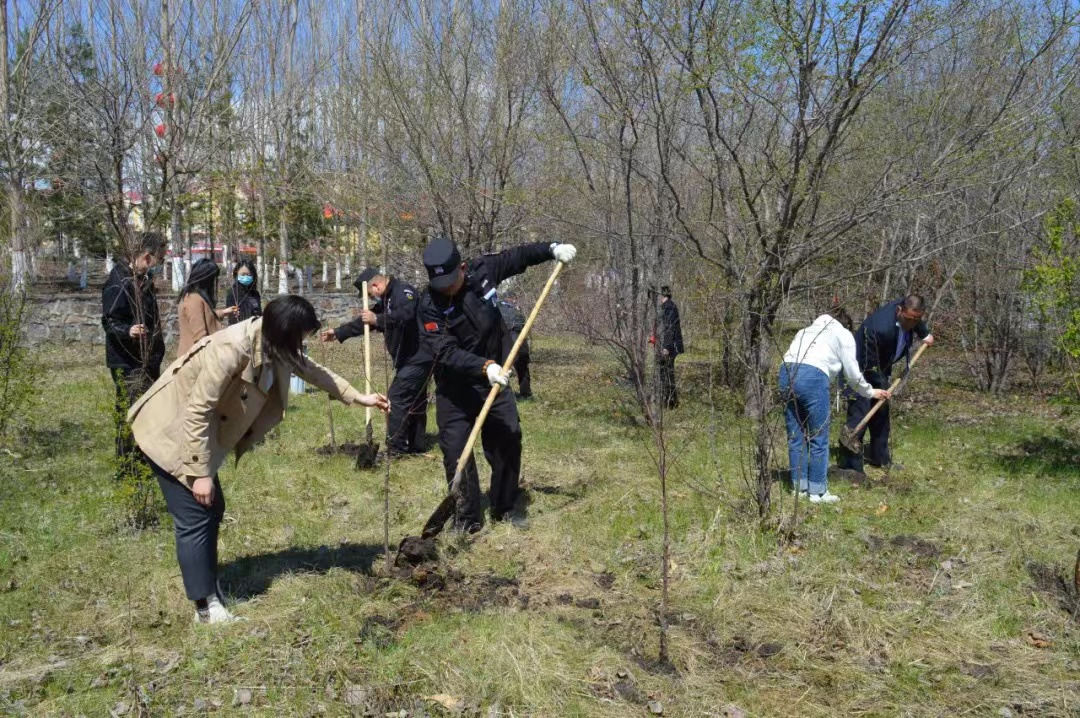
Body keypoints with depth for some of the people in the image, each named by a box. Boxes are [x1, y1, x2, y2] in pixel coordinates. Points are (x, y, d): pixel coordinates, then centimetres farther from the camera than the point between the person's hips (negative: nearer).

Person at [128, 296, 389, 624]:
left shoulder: (272, 343, -5)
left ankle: (209, 589, 30)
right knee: (195, 518, -6)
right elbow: (198, 413, -28)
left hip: (199, 433, 9)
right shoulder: (231, 350, -32)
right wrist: (201, 473, -23)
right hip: (172, 431, -9)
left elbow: (310, 369, 13)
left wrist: (357, 397, 15)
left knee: (212, 510, 16)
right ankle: (207, 607, 4)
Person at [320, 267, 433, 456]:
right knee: (414, 402, 13)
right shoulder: (387, 299, 18)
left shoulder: (404, 292, -13)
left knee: (396, 397, -11)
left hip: (416, 359, -10)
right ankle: (417, 446, 19)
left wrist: (377, 319, -30)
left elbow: (406, 315, -33)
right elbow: (364, 321, 23)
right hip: (411, 359, 10)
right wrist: (338, 333, 20)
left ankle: (396, 448, -8)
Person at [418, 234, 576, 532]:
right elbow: (445, 351, -30)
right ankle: (467, 518, 6)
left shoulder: (482, 271, -10)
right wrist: (484, 366, -41)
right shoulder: (429, 305, -21)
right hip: (455, 387, -4)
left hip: (494, 377, 4)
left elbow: (518, 256, 6)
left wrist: (552, 249, -6)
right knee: (456, 450, -8)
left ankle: (505, 509, 25)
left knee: (508, 442, 8)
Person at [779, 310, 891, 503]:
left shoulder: (807, 330, 34)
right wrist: (870, 392, 31)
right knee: (819, 439, 5)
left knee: (796, 437, 14)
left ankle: (799, 487, 20)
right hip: (813, 377, -6)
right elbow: (853, 374, 15)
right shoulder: (843, 334, 19)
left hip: (786, 373, 6)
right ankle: (818, 491, 10)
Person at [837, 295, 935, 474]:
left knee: (882, 411, 16)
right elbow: (869, 365, -28)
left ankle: (880, 457, 31)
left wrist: (925, 334, 23)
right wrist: (881, 387, -20)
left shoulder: (908, 313, -13)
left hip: (880, 368, 9)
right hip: (861, 369, -9)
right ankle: (849, 466, -10)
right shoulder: (880, 328, -38)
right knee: (859, 412, -14)